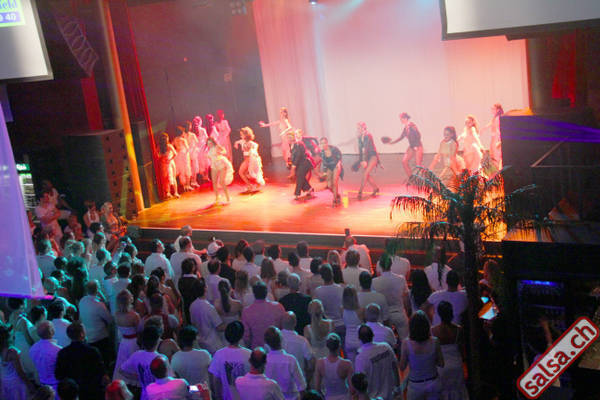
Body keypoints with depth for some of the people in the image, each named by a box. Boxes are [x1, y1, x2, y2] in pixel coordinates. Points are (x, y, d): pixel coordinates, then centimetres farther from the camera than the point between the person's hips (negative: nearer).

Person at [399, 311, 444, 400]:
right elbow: (441, 364, -5)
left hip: (415, 385, -2)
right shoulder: (434, 341, -18)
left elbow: (402, 367, -13)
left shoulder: (406, 343, -24)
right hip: (433, 382, 2)